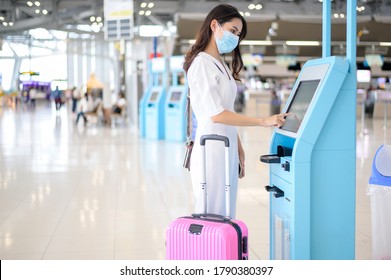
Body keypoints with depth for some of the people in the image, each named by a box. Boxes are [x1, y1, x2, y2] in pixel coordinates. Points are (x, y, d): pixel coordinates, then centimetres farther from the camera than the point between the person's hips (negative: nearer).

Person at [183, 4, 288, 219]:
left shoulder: (222, 66, 17)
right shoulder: (202, 64, -11)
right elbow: (216, 115, -20)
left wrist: (239, 152, 15)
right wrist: (263, 121, -21)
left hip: (227, 151, 9)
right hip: (212, 150, -9)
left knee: (225, 215, 10)